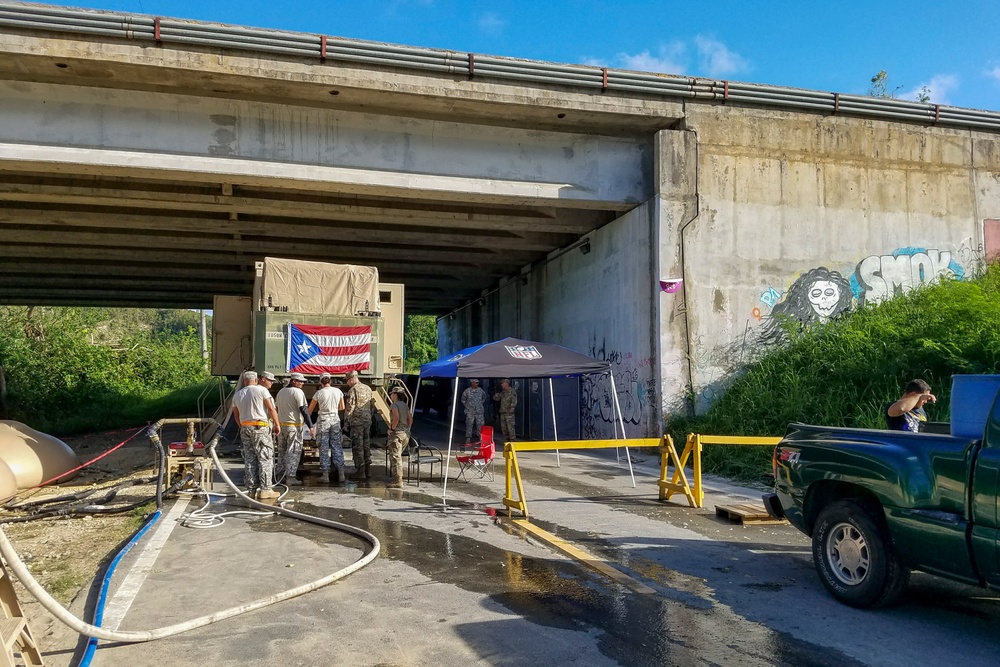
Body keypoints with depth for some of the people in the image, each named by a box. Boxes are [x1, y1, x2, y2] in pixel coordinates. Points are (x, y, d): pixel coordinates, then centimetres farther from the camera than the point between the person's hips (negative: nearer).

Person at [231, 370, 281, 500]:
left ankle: (251, 490, 10)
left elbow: (236, 415, 19)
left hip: (245, 428, 6)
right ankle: (265, 490, -6)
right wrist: (277, 425, 0)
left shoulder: (237, 395, 15)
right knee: (265, 458, -3)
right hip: (261, 427, -6)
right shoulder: (262, 390, -3)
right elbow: (271, 409, -7)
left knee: (249, 460, 8)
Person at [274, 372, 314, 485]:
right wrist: (310, 425, -13)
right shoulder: (298, 392, -10)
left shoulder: (281, 392, 14)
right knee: (293, 452, -4)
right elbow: (304, 410, -14)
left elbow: (276, 408, 19)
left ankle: (279, 475, 20)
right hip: (294, 425, -7)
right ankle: (290, 477, -8)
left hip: (281, 424, 7)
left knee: (281, 451, 16)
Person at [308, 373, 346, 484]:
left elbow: (310, 410, 2)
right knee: (337, 447, 9)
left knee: (324, 449, 4)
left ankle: (325, 475, 4)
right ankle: (341, 474, 10)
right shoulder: (338, 391, 1)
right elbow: (342, 408, 12)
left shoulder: (319, 393, -6)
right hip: (335, 420, 3)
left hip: (323, 420, -3)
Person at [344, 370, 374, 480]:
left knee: (357, 446, -2)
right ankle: (368, 470, 17)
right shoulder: (367, 388, 12)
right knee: (366, 444, 13)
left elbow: (350, 407, -13)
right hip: (368, 420, 7)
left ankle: (360, 471, -2)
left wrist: (346, 421, -6)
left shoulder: (353, 390, -10)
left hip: (357, 421, -7)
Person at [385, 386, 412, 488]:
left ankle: (398, 481, -12)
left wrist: (391, 428, -13)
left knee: (395, 456, -8)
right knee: (398, 455, 20)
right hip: (406, 433, 9)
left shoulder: (395, 405, -8)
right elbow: (410, 419, 14)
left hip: (397, 433, -9)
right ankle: (394, 475, 25)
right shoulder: (405, 405, 16)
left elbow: (396, 417, -23)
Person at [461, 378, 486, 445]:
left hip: (479, 412, 2)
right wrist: (467, 406, 6)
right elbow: (463, 400, 10)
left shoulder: (480, 390, 3)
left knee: (480, 424, -1)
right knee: (469, 425, 0)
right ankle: (468, 439, 6)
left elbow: (484, 397, 20)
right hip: (470, 412, -2)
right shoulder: (467, 391, -3)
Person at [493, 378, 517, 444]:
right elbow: (495, 398, 17)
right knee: (503, 427, 10)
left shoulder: (512, 391, -7)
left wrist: (511, 409, -20)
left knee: (510, 427, -8)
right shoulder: (502, 392, 15)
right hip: (502, 412, 8)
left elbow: (514, 401, -13)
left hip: (509, 412, -8)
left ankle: (512, 440, -3)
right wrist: (498, 393, -1)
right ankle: (506, 440, 19)